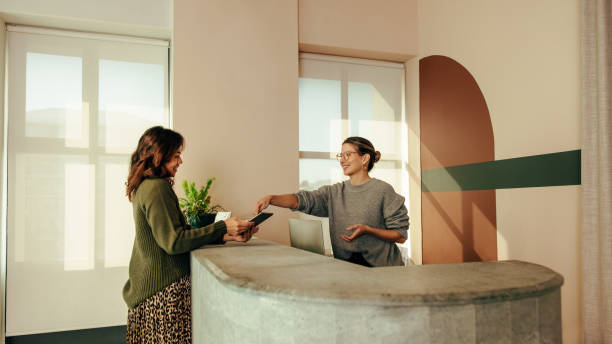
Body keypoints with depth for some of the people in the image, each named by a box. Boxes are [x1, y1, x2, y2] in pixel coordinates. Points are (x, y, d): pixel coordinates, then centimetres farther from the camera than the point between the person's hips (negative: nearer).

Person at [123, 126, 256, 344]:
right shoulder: (157, 188, -15)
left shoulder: (145, 187, 15)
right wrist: (223, 227, -17)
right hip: (164, 290, -10)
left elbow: (178, 235, 12)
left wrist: (228, 236, 3)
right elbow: (173, 241, -19)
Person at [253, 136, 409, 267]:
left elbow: (401, 236, -3)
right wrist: (271, 198, -20)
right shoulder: (335, 192, 10)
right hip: (345, 266, 5)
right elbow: (302, 200, -4)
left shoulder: (383, 191, -4)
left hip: (381, 268, -5)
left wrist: (367, 230, -18)